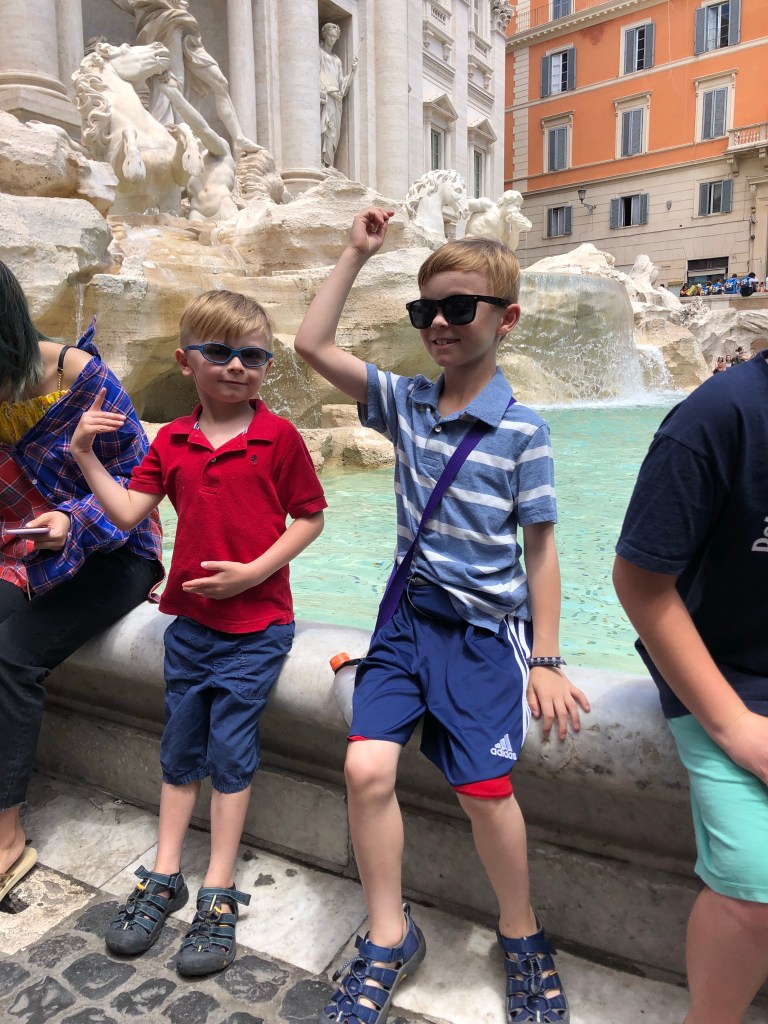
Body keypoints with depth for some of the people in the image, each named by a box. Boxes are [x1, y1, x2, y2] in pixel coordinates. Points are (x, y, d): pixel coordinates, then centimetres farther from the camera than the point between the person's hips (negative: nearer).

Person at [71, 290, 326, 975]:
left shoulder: (278, 437, -9)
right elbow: (128, 513, -1)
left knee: (231, 751, 3)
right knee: (181, 749, 15)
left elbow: (310, 517, -6)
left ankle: (219, 895, 21)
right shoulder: (172, 440, 4)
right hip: (189, 618, 5)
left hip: (256, 624, -4)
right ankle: (165, 878, 33)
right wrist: (85, 455, -10)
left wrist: (254, 571, -16)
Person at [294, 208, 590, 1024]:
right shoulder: (404, 403, 2)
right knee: (367, 766, -7)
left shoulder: (522, 430, -8)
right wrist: (355, 255, -1)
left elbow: (540, 550, -5)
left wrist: (545, 660, -6)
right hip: (410, 614, 4)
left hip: (486, 628, -3)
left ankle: (521, 935, 27)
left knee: (483, 786, -5)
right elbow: (311, 346, -1)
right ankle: (389, 938, 18)